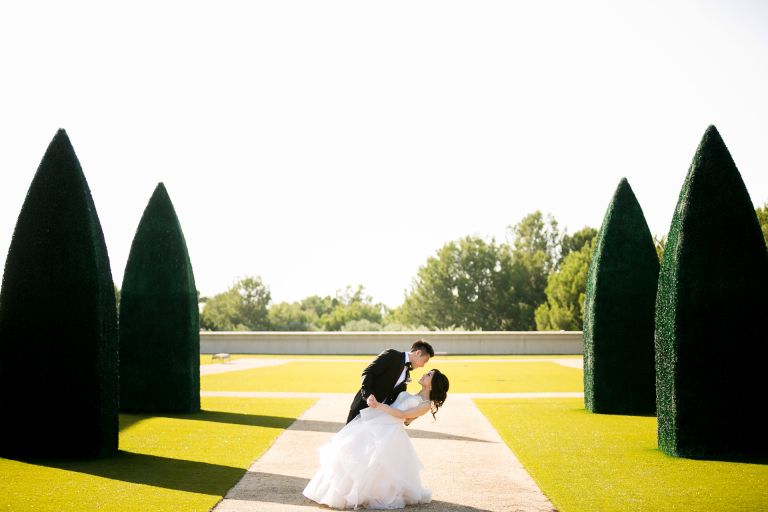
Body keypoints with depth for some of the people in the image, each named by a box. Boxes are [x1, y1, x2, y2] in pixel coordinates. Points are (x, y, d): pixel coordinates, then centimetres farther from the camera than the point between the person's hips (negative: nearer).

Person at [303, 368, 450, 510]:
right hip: (375, 423, 8)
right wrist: (374, 401, 16)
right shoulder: (411, 397, 27)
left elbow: (402, 415, -10)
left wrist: (378, 405, -14)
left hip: (389, 431, -8)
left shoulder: (426, 405, -1)